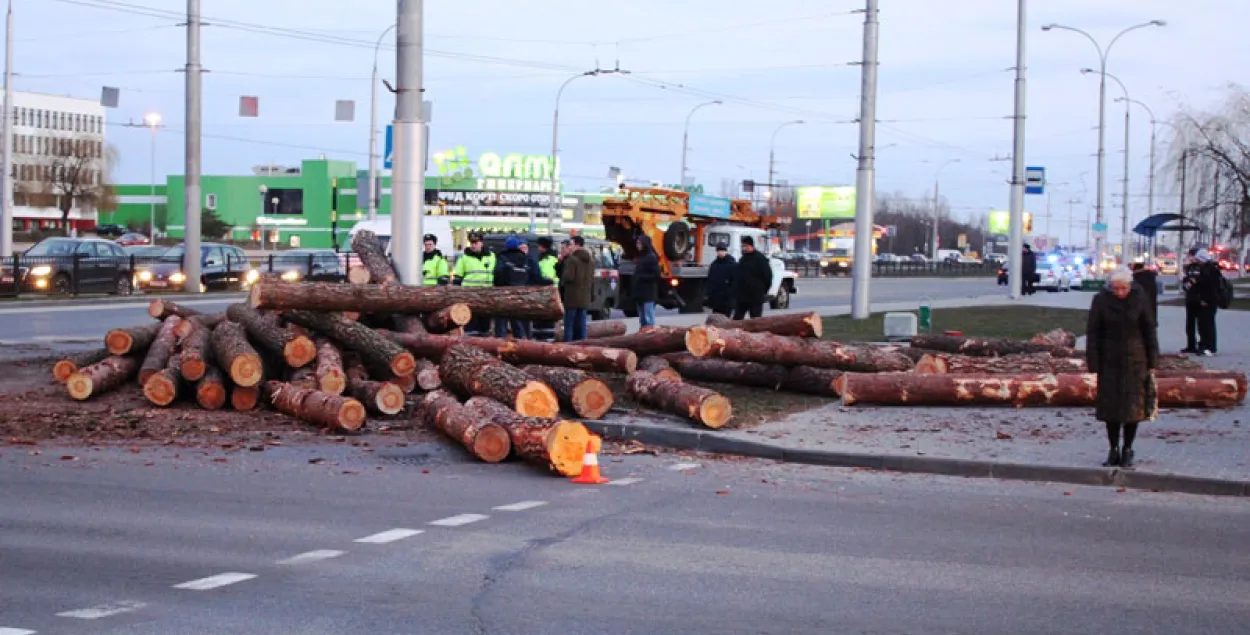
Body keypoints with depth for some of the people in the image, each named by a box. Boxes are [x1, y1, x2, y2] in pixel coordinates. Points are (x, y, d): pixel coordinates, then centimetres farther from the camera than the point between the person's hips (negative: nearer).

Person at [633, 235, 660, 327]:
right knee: (642, 319, 11)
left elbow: (656, 275, -15)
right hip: (640, 293, 9)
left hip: (648, 294, -9)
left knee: (649, 319, -9)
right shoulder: (640, 257, 16)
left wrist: (641, 277, -17)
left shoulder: (651, 257, -11)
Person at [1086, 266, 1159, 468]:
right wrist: (1094, 366, -7)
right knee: (1110, 405, 4)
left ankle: (1127, 450, 13)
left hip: (1135, 361, 0)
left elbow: (1149, 330, 3)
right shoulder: (1101, 300, -6)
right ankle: (1113, 450, 15)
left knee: (1133, 405, 1)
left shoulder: (1139, 298, -4)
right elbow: (1092, 333, -3)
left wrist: (1152, 362, 1)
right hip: (1110, 361, 0)